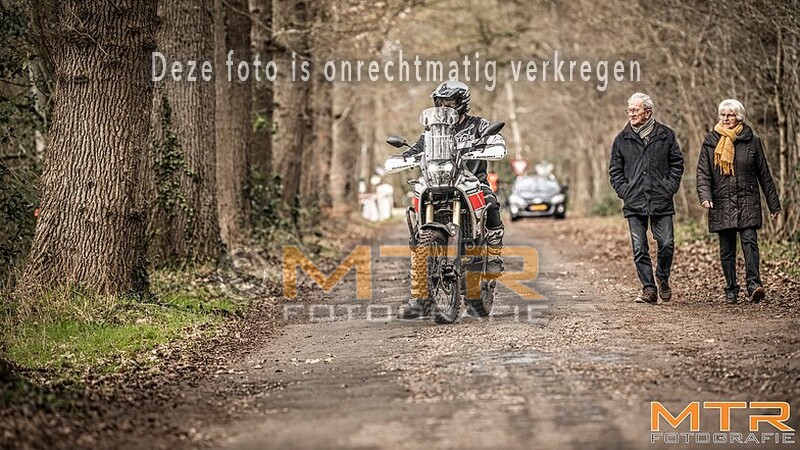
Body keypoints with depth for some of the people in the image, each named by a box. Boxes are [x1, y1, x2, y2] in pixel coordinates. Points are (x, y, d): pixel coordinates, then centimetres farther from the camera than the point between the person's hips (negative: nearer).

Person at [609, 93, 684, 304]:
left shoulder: (665, 135, 4)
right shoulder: (622, 139, 7)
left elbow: (677, 163, 11)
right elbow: (614, 171, 12)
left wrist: (670, 187, -1)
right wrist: (624, 191, -1)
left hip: (661, 201, -1)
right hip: (634, 203, 1)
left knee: (666, 243, -4)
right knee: (639, 249, -1)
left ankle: (663, 278, 22)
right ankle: (649, 289, 5)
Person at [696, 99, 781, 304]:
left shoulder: (752, 141, 5)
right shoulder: (710, 142, 7)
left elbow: (764, 174, 9)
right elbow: (703, 173, 3)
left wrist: (774, 204, 10)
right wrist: (705, 196, -16)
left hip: (748, 202, -1)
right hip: (722, 204, 1)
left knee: (749, 242, -16)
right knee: (727, 249, 5)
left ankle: (754, 284, -21)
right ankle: (731, 290, 12)